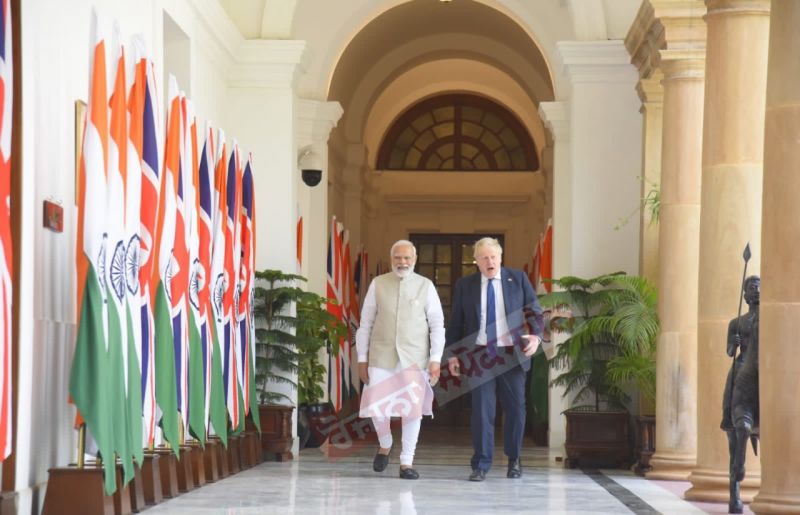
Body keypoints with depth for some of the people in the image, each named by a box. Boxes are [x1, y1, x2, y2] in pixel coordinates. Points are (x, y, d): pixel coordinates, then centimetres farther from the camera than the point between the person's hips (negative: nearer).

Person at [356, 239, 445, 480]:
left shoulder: (426, 286, 3)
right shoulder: (378, 284, 4)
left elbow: (437, 325, 3)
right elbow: (366, 323, 7)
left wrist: (435, 359, -5)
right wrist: (362, 359, 4)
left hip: (414, 359, 0)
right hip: (381, 358, 0)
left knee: (413, 410, -1)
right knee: (376, 408, -4)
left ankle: (406, 463, 11)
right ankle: (385, 445, 26)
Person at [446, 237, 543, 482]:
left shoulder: (518, 278, 6)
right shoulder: (464, 285, 7)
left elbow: (534, 310, 6)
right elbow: (456, 322, 8)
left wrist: (536, 335, -11)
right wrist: (452, 354, 2)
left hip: (512, 354, 1)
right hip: (480, 354, -1)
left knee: (515, 408, 6)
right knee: (481, 409, -4)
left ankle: (514, 459, 23)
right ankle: (481, 465, 1)